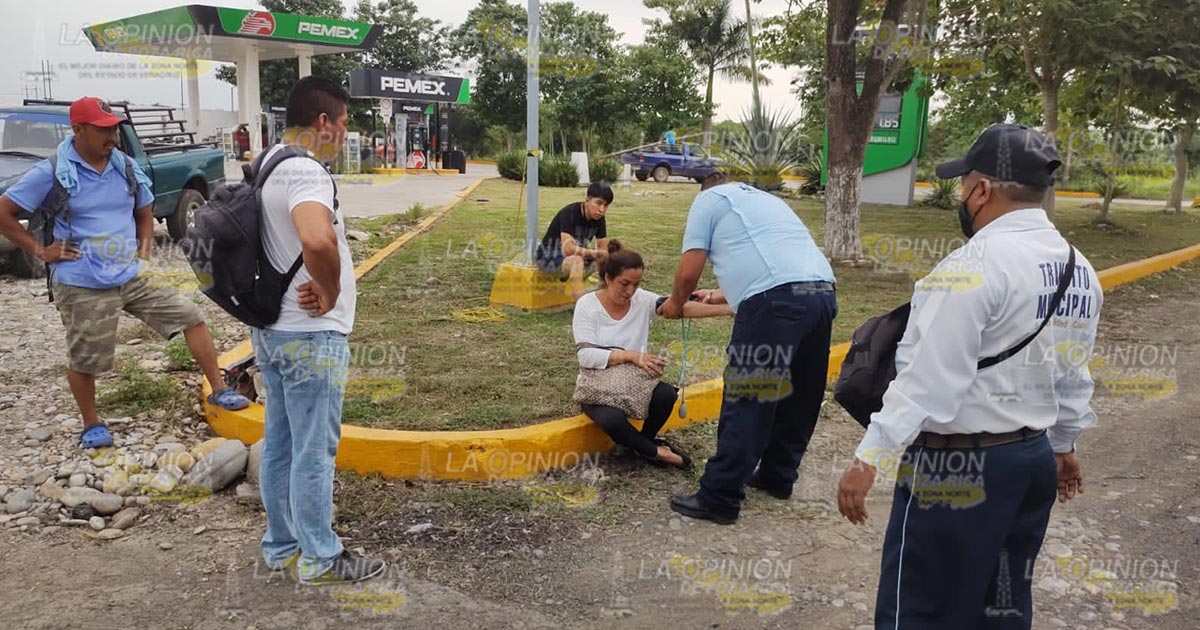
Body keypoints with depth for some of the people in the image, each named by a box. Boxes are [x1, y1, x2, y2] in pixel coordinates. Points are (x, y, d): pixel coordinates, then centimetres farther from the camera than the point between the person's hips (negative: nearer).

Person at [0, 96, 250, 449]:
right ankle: (92, 425, 28)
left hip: (133, 275, 5)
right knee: (84, 361, 7)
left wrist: (144, 254, 5)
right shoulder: (52, 173, -10)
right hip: (83, 285, -4)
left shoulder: (127, 168, 4)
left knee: (190, 317, -3)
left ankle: (218, 391, 5)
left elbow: (145, 215, 18)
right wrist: (40, 251, -8)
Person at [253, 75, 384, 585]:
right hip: (310, 335, -10)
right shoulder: (305, 172, -21)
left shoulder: (269, 163, 11)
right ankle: (320, 559, 15)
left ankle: (281, 547, 29)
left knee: (279, 443, 16)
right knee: (314, 450, 2)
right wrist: (330, 293, -22)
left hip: (271, 328, 10)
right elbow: (318, 242, -40)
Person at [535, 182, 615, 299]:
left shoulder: (599, 218, -6)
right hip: (549, 257, -7)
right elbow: (568, 249, -36)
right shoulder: (569, 213, -26)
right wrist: (597, 253, -30)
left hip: (577, 257, 7)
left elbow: (604, 250, -6)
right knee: (577, 260, -38)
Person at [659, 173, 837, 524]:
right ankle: (778, 476, 34)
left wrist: (676, 303, 26)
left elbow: (689, 272, 6)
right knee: (799, 394, 19)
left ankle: (719, 499, 4)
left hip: (777, 301, -8)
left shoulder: (709, 199, 14)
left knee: (746, 401, -3)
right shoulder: (766, 199, 35)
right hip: (822, 294, 8)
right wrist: (724, 295, 50)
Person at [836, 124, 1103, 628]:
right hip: (1035, 455, 9)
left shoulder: (975, 265, -19)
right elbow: (1072, 375, 16)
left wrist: (870, 457, -20)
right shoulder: (1080, 270, 7)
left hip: (959, 466, -9)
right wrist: (1063, 443, 30)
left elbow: (930, 377, -23)